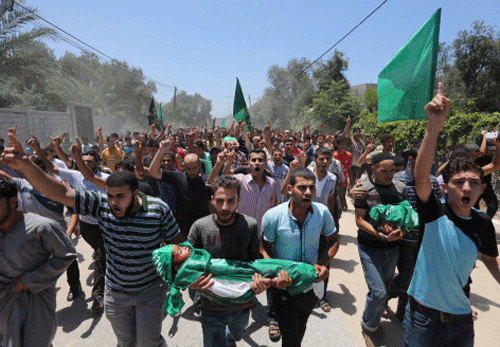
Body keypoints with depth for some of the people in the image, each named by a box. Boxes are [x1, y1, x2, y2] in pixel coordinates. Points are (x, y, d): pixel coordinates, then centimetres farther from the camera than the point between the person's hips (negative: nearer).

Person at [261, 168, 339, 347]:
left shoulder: (322, 212, -14)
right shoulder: (272, 216, -21)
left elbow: (334, 241, 1)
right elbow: (264, 249, -9)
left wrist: (322, 263, -16)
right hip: (284, 287, -3)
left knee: (300, 331, 27)